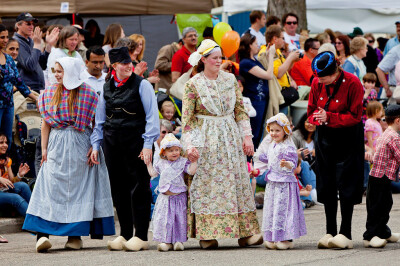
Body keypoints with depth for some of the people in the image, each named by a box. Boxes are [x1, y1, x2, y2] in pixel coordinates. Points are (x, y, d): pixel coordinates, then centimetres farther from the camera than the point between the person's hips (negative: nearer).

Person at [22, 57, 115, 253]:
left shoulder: (88, 93, -2)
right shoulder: (50, 94, 7)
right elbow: (46, 123, 7)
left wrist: (94, 146, -10)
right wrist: (44, 148, 0)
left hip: (81, 145, -2)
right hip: (56, 147, 2)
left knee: (79, 187, 1)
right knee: (50, 187, -8)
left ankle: (75, 235, 8)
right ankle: (42, 234, -15)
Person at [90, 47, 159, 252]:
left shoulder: (141, 85, -2)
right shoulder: (107, 88, 12)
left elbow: (151, 116, -5)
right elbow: (100, 119, 19)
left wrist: (148, 143, -13)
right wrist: (95, 145, 12)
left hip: (135, 141, -5)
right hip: (112, 143, 5)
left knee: (138, 188, -4)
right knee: (118, 189, 6)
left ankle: (141, 237, 0)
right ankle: (125, 235, 14)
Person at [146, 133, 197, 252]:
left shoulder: (182, 162, 0)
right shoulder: (161, 163, 9)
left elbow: (191, 171, -8)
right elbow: (153, 173, 20)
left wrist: (194, 161, -16)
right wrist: (148, 163, 17)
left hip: (178, 196, -2)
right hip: (164, 197, 2)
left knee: (179, 218, -1)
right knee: (163, 219, -2)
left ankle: (178, 241, 8)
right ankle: (166, 241, 4)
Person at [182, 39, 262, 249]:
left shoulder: (230, 80, 7)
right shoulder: (193, 85, -4)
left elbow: (241, 111, 10)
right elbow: (187, 119, -5)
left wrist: (247, 136, 3)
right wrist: (189, 145, -14)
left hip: (231, 137, 4)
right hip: (206, 141, -4)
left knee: (238, 183, 1)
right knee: (206, 184, -4)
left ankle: (246, 233, 1)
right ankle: (207, 234, -1)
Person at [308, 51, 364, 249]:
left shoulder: (352, 83, -16)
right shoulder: (317, 83, -2)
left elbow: (355, 116, -15)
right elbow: (311, 111, 7)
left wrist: (329, 117, -25)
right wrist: (317, 117, -17)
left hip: (347, 138, -5)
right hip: (324, 136, 5)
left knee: (346, 185, -6)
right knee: (326, 185, 5)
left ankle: (345, 234, -4)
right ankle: (330, 233, 11)